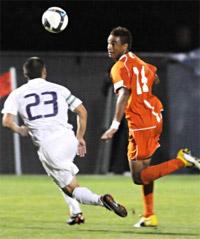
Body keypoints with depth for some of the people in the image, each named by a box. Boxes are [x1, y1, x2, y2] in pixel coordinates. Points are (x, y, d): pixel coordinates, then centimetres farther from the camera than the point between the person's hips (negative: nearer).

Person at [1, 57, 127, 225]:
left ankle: (100, 199, -29)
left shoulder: (17, 94, 7)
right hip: (68, 140, 4)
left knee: (72, 188, 0)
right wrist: (80, 137, 22)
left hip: (47, 146, -4)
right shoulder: (59, 89, 12)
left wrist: (20, 130, 16)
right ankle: (76, 213, 27)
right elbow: (82, 111, 10)